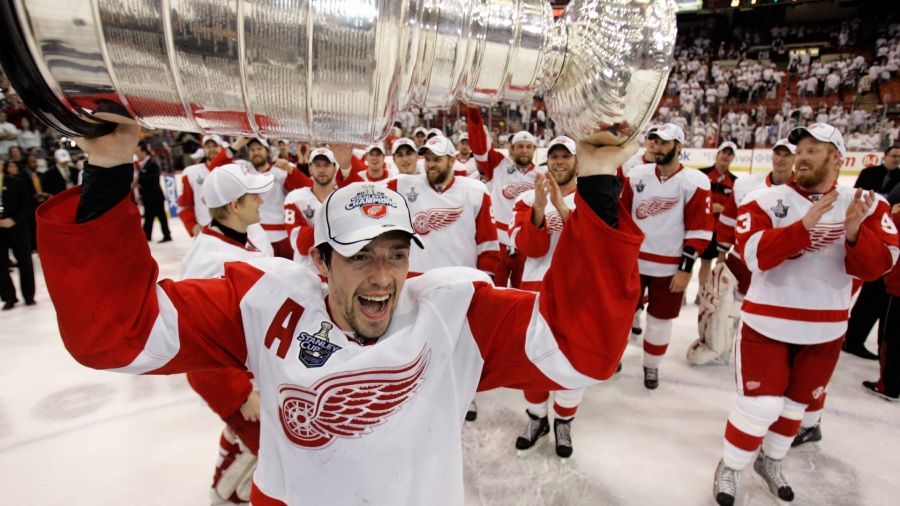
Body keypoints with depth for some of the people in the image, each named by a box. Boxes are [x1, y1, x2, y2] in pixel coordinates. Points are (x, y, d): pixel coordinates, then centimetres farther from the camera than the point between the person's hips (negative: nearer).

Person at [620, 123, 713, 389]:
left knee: (660, 320, 10)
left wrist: (685, 269, -11)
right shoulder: (636, 175, 1)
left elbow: (700, 230, -9)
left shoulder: (695, 183, -9)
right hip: (631, 261, 2)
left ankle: (651, 366, 32)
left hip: (669, 268, -2)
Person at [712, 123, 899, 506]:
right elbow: (754, 254, -21)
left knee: (796, 403, 18)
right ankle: (730, 468, 21)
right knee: (760, 406, -2)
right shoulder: (766, 200, -9)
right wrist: (803, 225, -30)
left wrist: (854, 232, -26)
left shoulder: (868, 205, -1)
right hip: (767, 323, -3)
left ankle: (770, 462, 42)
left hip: (825, 328, 4)